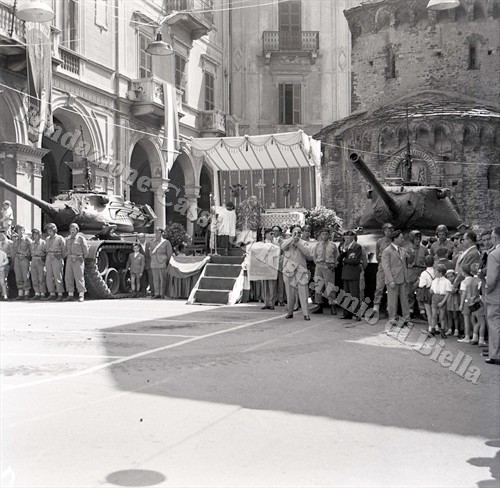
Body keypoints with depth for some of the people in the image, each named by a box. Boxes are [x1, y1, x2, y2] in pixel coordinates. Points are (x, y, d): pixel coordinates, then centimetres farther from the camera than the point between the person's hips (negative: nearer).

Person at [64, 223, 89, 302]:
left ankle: (81, 296, -5)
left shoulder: (80, 238, -2)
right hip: (69, 259, 6)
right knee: (68, 277, 3)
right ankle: (70, 295, 10)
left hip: (78, 260, -6)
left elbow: (86, 250, 1)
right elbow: (65, 249, 25)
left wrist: (82, 258, 7)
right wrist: (66, 256, 13)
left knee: (79, 277, -8)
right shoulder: (68, 239, 14)